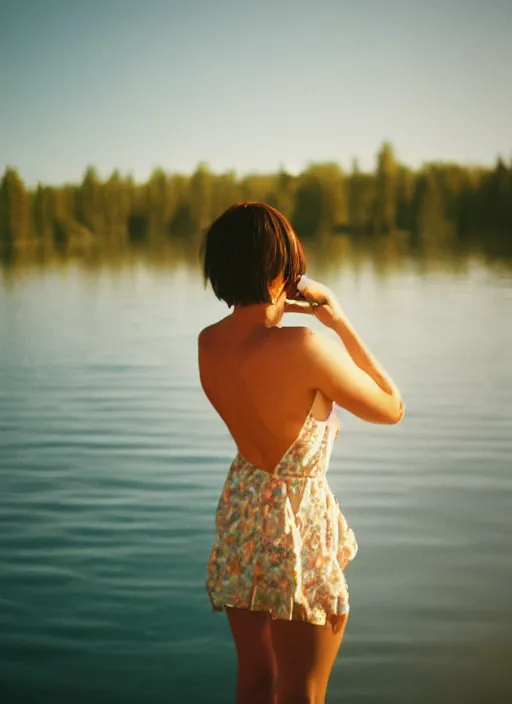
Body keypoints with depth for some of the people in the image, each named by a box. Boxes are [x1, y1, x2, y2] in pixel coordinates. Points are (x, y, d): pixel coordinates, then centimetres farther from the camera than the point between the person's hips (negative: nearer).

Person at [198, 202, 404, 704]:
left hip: (239, 511, 7)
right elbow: (392, 408, -11)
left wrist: (276, 313, 6)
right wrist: (341, 324, -7)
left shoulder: (208, 343, -7)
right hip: (298, 521, -6)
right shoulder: (305, 347, -27)